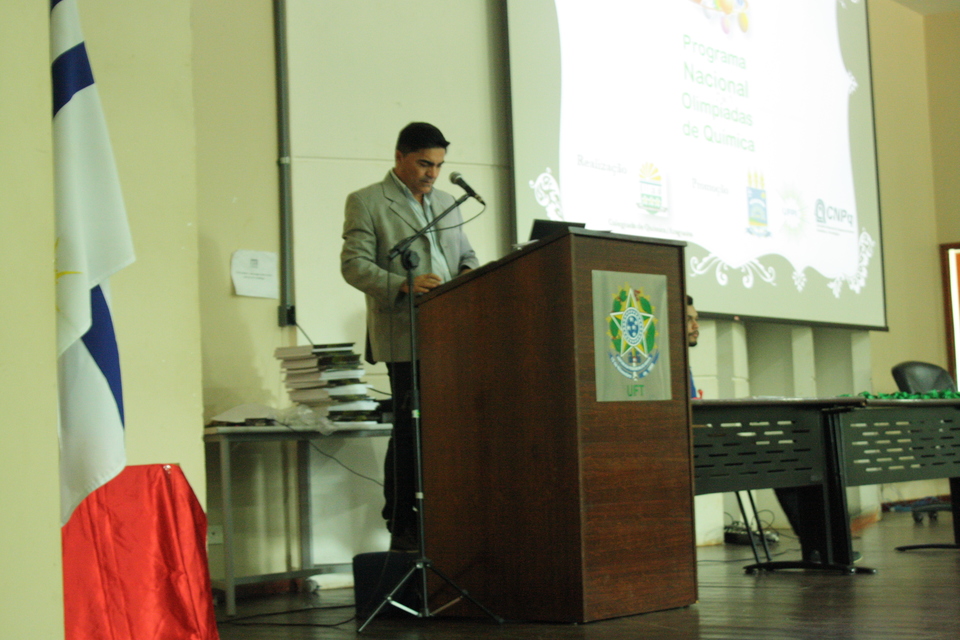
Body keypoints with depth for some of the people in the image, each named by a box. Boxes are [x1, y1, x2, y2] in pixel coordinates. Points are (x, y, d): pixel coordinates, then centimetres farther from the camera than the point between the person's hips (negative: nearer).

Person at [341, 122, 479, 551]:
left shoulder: (446, 203, 21)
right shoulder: (365, 203, 2)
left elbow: (465, 252, 26)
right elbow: (354, 264, -6)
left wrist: (468, 273, 1)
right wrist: (404, 285, -21)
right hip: (406, 334, -6)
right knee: (412, 431, -6)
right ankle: (403, 527, 2)